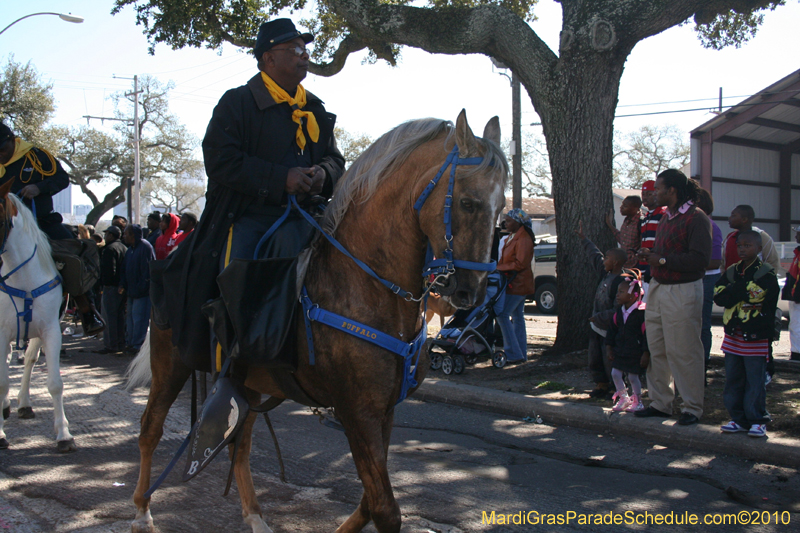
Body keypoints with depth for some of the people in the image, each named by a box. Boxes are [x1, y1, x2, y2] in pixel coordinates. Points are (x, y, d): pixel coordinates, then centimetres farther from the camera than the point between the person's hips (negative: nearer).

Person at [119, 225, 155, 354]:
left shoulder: (145, 247, -13)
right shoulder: (130, 249, 17)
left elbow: (147, 270, -18)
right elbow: (124, 269, 21)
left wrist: (141, 287, -19)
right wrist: (122, 285, 7)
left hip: (142, 293, -10)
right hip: (131, 292, 10)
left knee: (139, 319, -6)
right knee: (131, 317, 15)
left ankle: (137, 345, -1)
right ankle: (130, 342, 23)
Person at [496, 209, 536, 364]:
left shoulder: (523, 239, -16)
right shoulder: (513, 236, 16)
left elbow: (520, 264, -22)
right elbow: (508, 259, 20)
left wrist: (499, 268, -18)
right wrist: (499, 267, 3)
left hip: (517, 285, -10)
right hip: (516, 284, 11)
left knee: (503, 315, -13)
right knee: (517, 316, 12)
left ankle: (513, 354, -12)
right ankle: (521, 353, 17)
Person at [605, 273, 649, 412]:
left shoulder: (642, 312, -17)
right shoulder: (620, 311, 5)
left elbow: (646, 333, -16)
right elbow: (612, 329, 13)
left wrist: (646, 353, -17)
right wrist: (609, 347, 10)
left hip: (635, 353, -7)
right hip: (620, 351, 7)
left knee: (633, 377, 1)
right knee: (615, 374, 6)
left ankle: (637, 401, 20)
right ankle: (624, 398, 24)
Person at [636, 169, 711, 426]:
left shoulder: (696, 219, -12)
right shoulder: (666, 218, 16)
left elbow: (700, 259, -21)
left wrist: (663, 260, -19)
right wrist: (650, 255, 7)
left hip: (683, 291, -9)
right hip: (658, 288, 9)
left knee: (684, 352, -3)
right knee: (656, 350, 10)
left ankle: (693, 407, 8)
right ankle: (660, 403, 20)